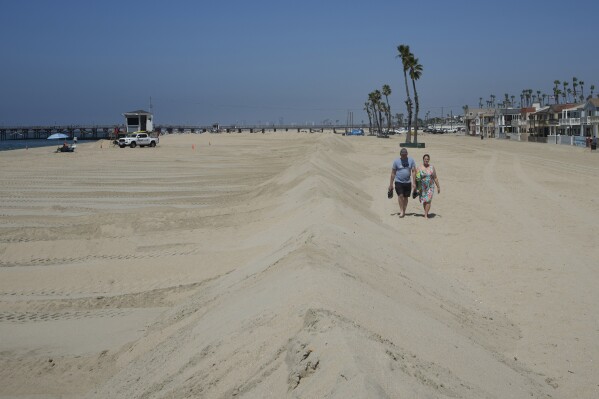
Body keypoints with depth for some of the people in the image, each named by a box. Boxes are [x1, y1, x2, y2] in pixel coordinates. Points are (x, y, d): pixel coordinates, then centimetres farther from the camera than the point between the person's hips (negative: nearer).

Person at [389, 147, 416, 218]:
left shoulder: (411, 160, 0)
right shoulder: (396, 161, -3)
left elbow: (413, 171, 0)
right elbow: (393, 173, 2)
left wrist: (413, 182, -8)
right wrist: (391, 184, 2)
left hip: (408, 182, 2)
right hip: (398, 182, -2)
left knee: (406, 197, 7)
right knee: (400, 195, -17)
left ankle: (404, 211, 19)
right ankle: (401, 211, -9)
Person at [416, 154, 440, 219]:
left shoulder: (432, 167, 2)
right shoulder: (420, 168, -3)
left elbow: (435, 178, 7)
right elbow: (417, 178, -4)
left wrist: (438, 187, 7)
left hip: (430, 187, 0)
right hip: (422, 187, 0)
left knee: (428, 200, -13)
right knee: (424, 201, 11)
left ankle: (426, 215, -13)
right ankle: (426, 213, 32)